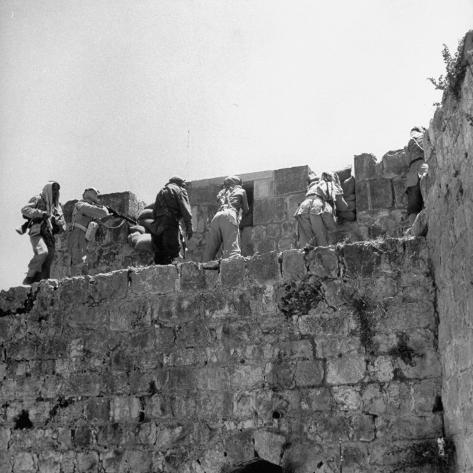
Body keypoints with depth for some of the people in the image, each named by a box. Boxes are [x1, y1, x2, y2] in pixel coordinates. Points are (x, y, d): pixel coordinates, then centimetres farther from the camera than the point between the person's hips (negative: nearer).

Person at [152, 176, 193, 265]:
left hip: (157, 226, 6)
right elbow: (185, 210, -5)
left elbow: (154, 212, 24)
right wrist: (188, 226, -9)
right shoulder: (180, 190, 8)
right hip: (170, 224, -6)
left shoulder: (161, 192, 28)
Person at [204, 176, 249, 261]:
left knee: (210, 250, -1)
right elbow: (246, 210, 30)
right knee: (232, 249, -19)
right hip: (229, 216, -4)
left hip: (216, 216, 4)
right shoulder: (241, 191, 25)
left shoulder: (221, 193, 34)